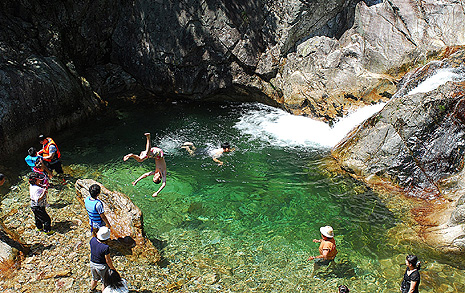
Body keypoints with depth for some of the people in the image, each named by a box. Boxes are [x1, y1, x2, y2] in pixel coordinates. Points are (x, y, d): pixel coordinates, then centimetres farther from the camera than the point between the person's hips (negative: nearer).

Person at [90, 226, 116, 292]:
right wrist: (113, 268, -9)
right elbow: (108, 260, -21)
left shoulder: (93, 240, -20)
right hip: (102, 266, -6)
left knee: (95, 279, 35)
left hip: (92, 263, 6)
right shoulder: (105, 247, -35)